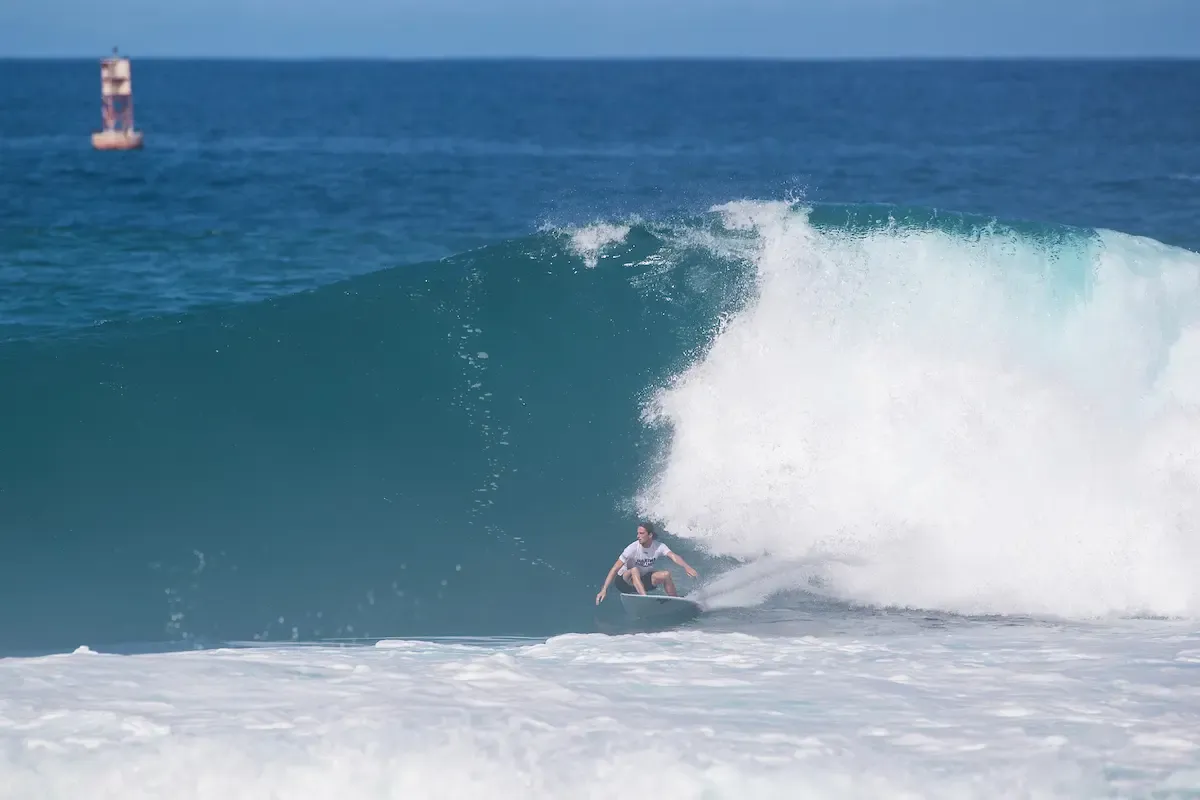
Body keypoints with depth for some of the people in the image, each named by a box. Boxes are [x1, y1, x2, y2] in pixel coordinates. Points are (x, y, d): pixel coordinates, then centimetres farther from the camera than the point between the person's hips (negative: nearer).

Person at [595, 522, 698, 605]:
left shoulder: (658, 546, -15)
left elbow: (673, 556, -31)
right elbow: (615, 569, -25)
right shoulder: (633, 549, -24)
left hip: (643, 580, 4)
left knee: (666, 575, -17)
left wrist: (686, 567, -51)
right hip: (625, 581, -4)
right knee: (634, 570, -35)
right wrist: (604, 590, -32)